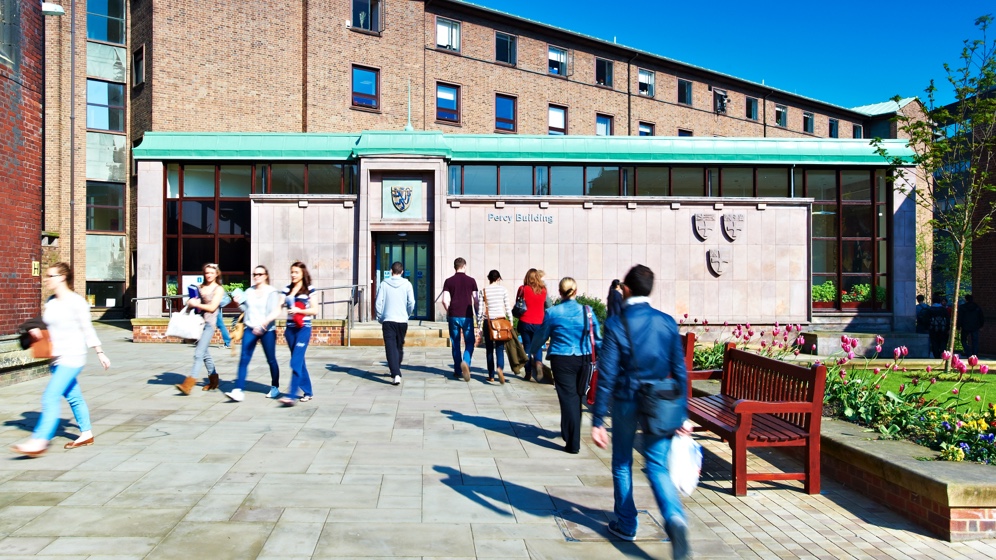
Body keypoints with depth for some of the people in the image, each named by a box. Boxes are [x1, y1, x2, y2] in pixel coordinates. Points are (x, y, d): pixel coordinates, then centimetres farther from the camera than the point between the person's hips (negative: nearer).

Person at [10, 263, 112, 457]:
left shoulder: (76, 301, -12)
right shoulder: (50, 302, 10)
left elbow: (87, 329, -7)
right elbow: (51, 327, 19)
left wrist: (100, 353, -5)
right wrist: (36, 331, -1)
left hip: (72, 357, -8)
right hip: (57, 357, 8)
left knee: (50, 396, -14)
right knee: (73, 397, 15)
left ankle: (39, 442, -16)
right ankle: (86, 434, 27)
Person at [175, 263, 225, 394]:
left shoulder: (219, 289, -3)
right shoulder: (200, 287, 14)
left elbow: (212, 307, -11)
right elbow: (195, 300, 25)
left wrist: (196, 304, -7)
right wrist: (191, 303, 3)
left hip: (209, 323, -7)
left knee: (199, 353, -14)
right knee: (205, 354, 13)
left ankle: (188, 384, -20)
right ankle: (213, 381, 25)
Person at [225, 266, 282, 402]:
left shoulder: (272, 292, -5)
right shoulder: (249, 291, 10)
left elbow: (276, 312, -15)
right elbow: (244, 308, 22)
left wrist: (263, 323, -28)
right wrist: (238, 302, 1)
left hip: (267, 330, -3)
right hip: (250, 329, 4)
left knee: (271, 360, 7)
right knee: (244, 359, -9)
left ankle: (275, 387, 26)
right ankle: (238, 390, -14)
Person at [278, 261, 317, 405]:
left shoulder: (309, 289, 0)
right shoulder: (287, 289, 10)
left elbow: (314, 310, -3)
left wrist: (299, 310, -15)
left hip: (303, 328, -5)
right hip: (290, 328, 5)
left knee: (296, 362, -13)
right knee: (299, 361, 11)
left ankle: (291, 395, -16)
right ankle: (308, 392, 21)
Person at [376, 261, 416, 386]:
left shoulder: (384, 284, -1)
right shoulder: (407, 284, 0)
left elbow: (378, 303, -1)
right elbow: (411, 303, -3)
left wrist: (380, 318, 12)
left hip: (388, 321, -2)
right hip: (402, 321, 2)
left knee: (391, 348, -5)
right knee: (399, 347, 18)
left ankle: (396, 375, -19)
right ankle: (396, 371, 31)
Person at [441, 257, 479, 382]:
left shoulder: (449, 281, 3)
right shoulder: (471, 281, 1)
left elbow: (445, 300, -3)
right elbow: (476, 300, 0)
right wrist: (477, 315, 11)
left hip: (453, 316, 1)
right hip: (467, 316, -1)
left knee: (455, 344, 11)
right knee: (469, 343, 7)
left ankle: (457, 371, 15)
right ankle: (465, 362, -19)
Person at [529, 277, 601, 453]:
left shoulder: (552, 313, -6)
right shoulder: (587, 311, 0)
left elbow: (541, 335, 5)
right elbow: (597, 337, 8)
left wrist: (530, 351, 23)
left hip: (561, 360, -3)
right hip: (582, 359, 3)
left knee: (568, 397, 0)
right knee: (577, 396, 18)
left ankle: (573, 443, -2)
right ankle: (570, 432, 37)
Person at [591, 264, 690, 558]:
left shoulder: (616, 324, -11)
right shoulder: (667, 322, -2)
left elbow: (606, 375, -14)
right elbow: (680, 371, 1)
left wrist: (597, 420, -11)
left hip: (626, 403, -2)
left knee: (622, 463, 17)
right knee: (658, 466, 9)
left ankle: (626, 525, 27)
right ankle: (675, 517, -15)